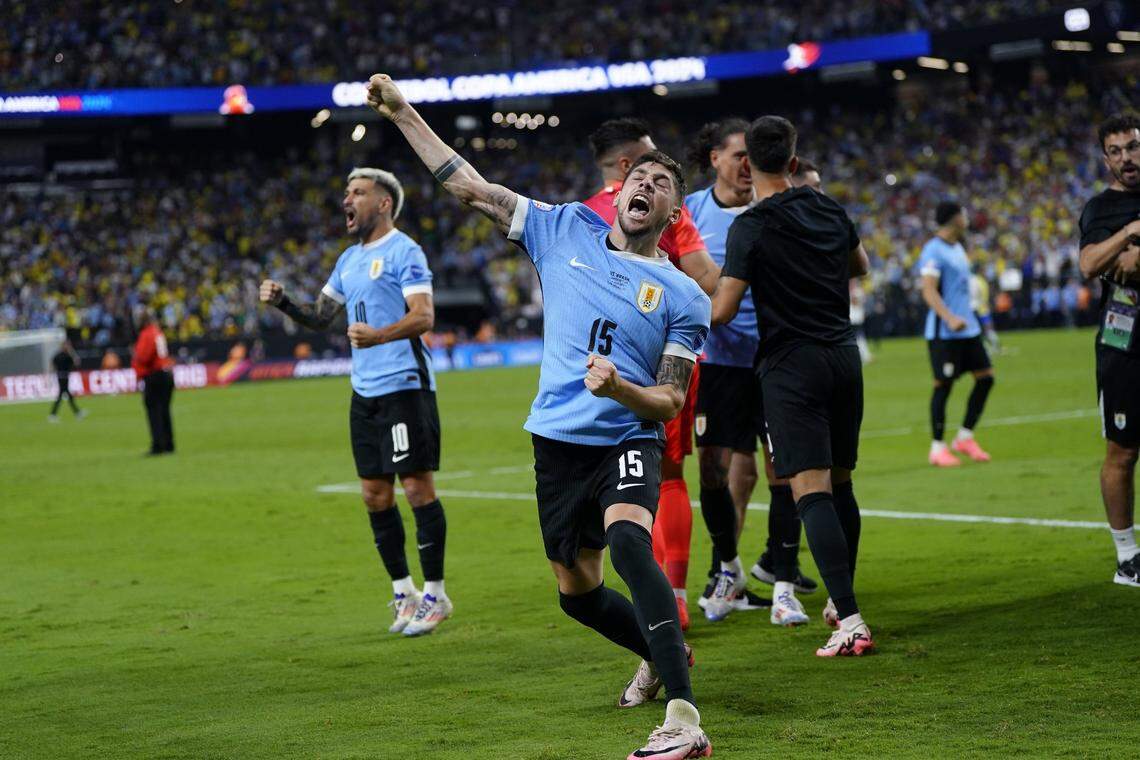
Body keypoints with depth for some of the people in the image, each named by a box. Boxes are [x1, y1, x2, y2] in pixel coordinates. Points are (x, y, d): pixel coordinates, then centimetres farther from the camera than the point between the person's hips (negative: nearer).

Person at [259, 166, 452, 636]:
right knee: (374, 494, 8)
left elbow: (424, 316, -17)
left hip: (404, 386, -8)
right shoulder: (350, 259, 18)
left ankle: (434, 595, 2)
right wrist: (283, 302, 7)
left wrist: (380, 335, -34)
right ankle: (403, 593, 18)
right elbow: (320, 316, 25)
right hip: (365, 391, 8)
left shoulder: (403, 251, -8)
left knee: (417, 487, -6)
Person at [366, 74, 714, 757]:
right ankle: (663, 656, 45)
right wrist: (402, 113, 4)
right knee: (577, 593, 13)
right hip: (558, 442, 5)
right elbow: (471, 187, 7)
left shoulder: (684, 297, -2)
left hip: (627, 441, -5)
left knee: (627, 539, -34)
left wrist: (619, 388, -24)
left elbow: (671, 403, -4)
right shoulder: (566, 230, 6)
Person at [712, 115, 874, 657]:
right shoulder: (829, 209, 8)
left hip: (791, 364, -6)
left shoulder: (750, 227, -11)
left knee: (811, 490, -11)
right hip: (844, 357, 6)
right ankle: (841, 600, 28)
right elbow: (860, 265, 27)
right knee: (840, 483, 17)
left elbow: (722, 311, -13)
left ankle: (850, 620, -20)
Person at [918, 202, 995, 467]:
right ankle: (938, 448, 3)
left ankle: (965, 437, 14)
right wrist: (950, 318, -31)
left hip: (968, 328, 9)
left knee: (985, 376, 5)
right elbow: (929, 291, -21)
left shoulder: (958, 248, 17)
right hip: (944, 333, -9)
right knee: (943, 385, -5)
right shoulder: (933, 251, -12)